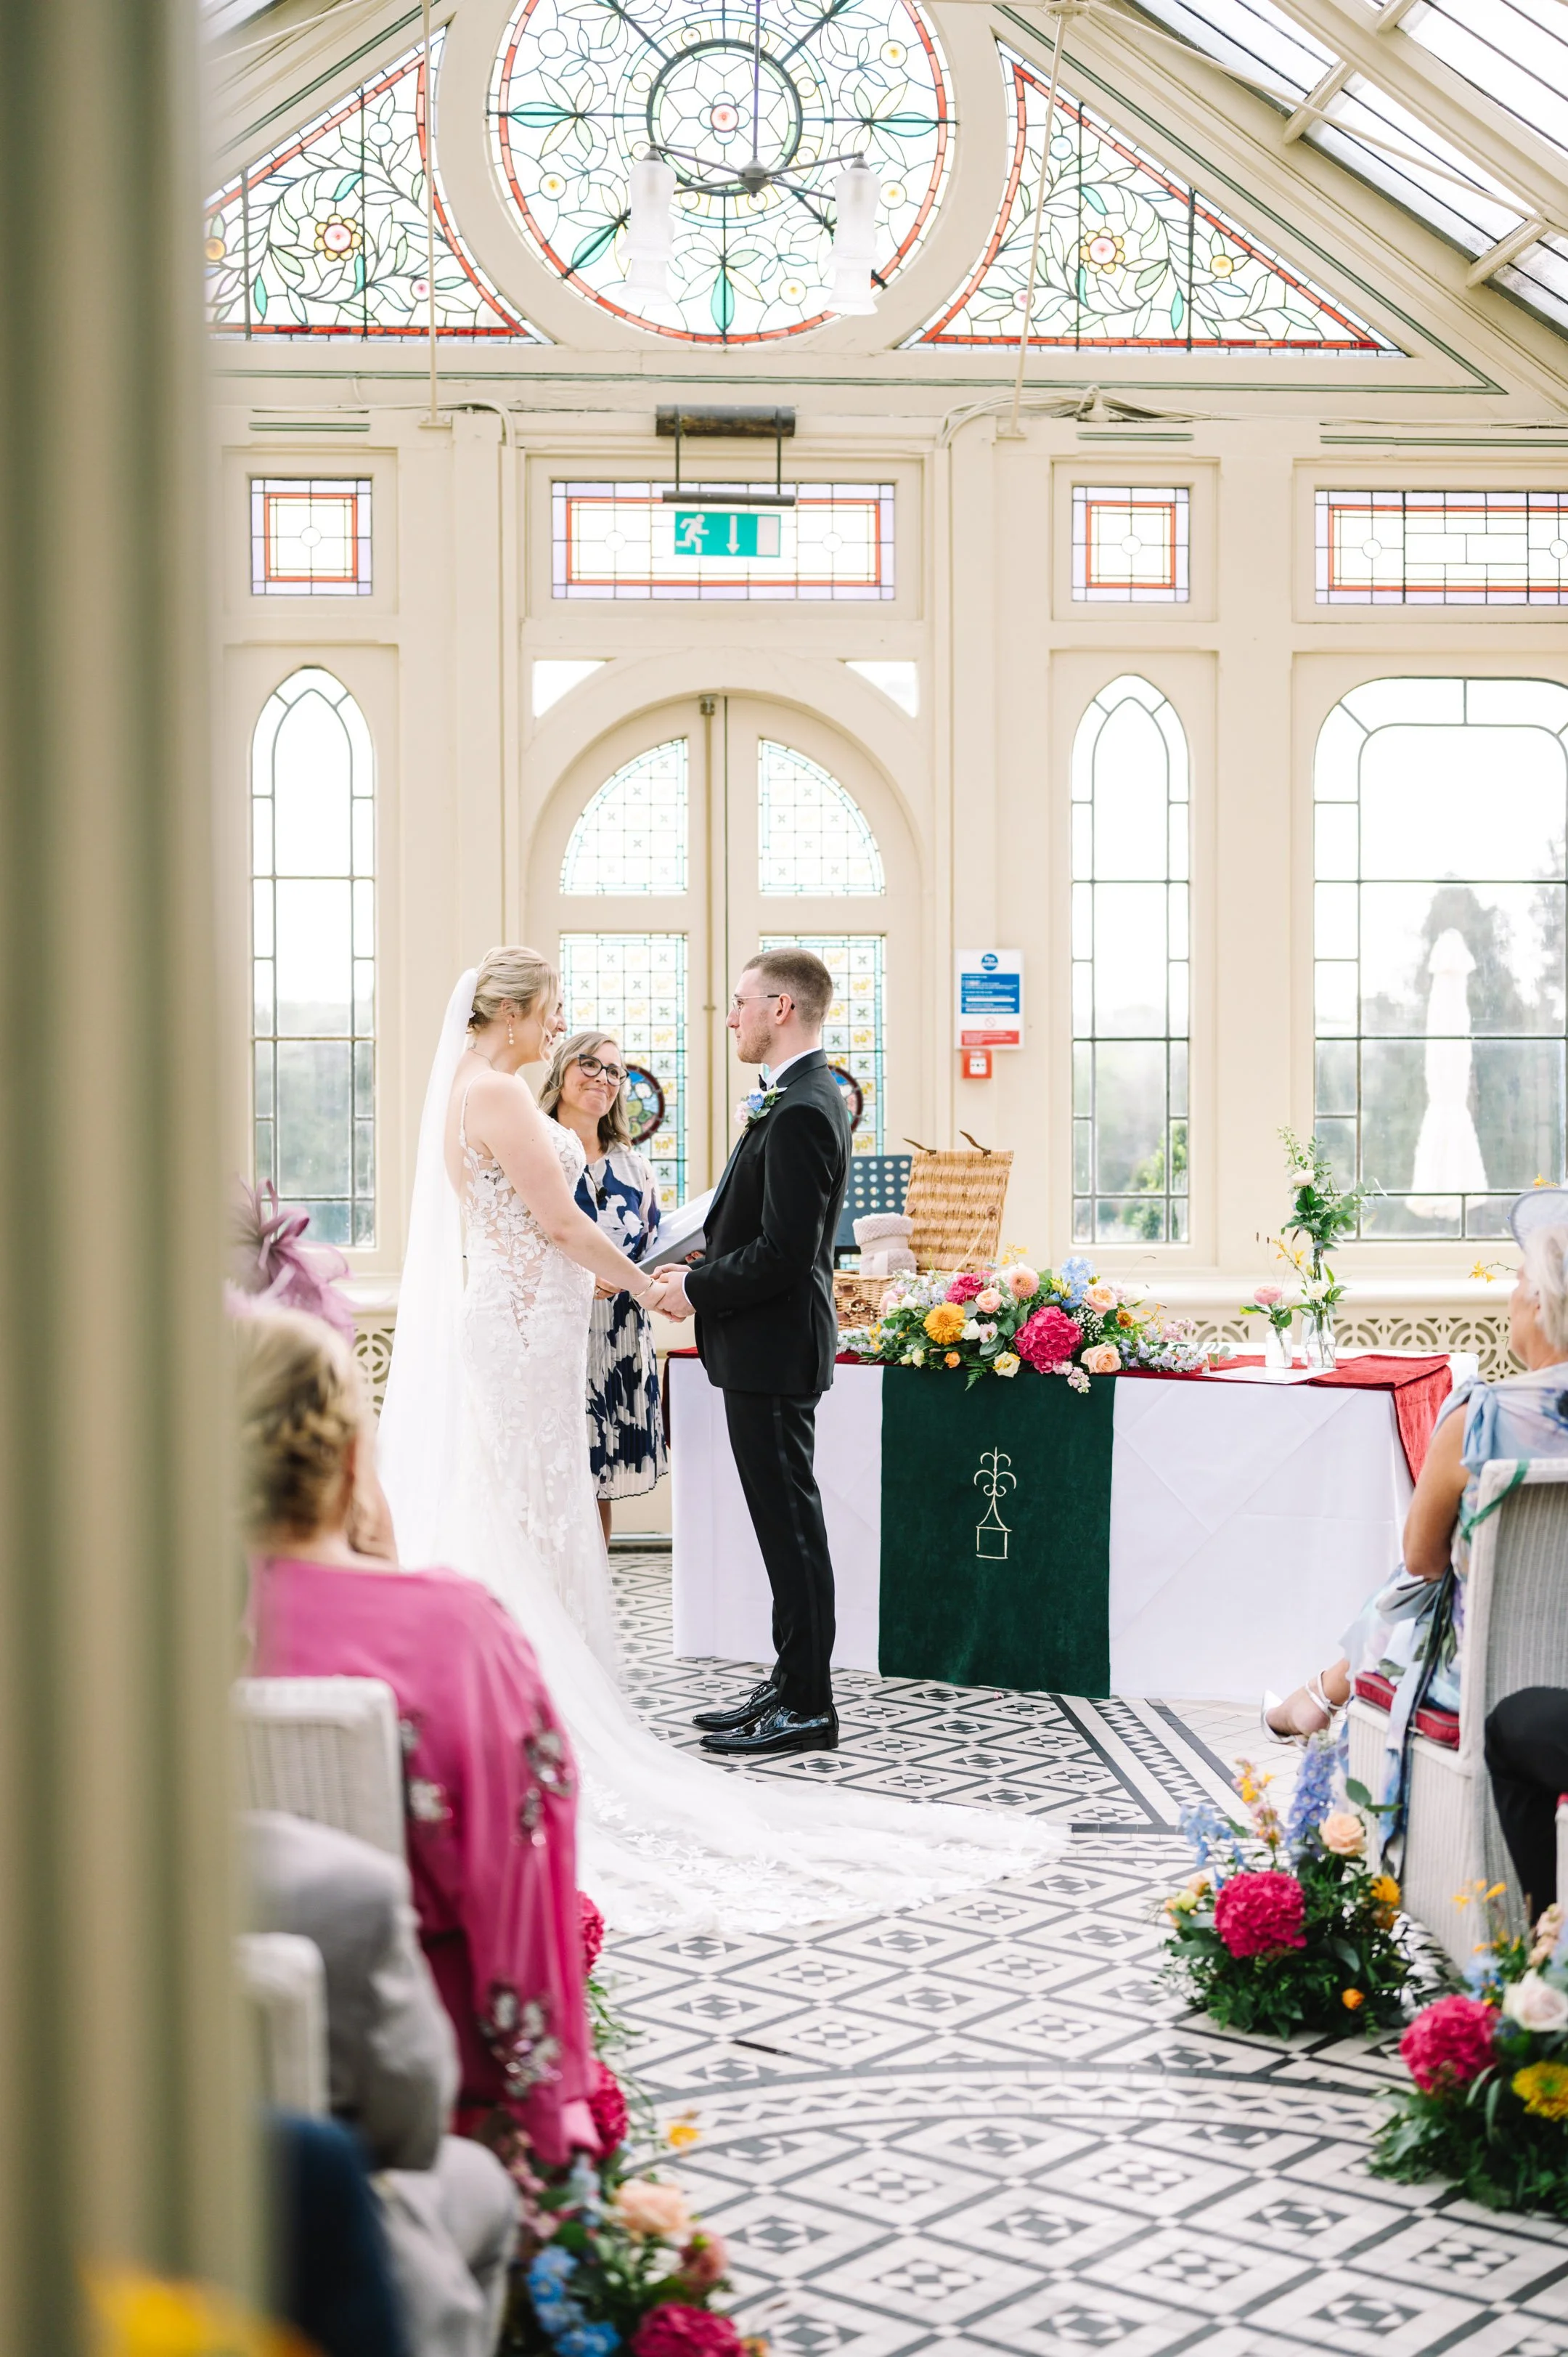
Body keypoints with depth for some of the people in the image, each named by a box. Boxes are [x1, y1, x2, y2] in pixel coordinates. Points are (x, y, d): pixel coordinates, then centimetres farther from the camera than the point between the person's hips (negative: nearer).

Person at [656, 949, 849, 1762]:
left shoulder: (801, 1113, -20)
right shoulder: (799, 1100, 14)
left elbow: (784, 1252, -24)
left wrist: (696, 1289, -13)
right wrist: (706, 1273, 8)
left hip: (773, 1348, -11)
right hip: (766, 1345, 11)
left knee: (789, 1522, -4)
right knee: (783, 1521, 15)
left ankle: (807, 1707, 3)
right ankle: (791, 1685, 23)